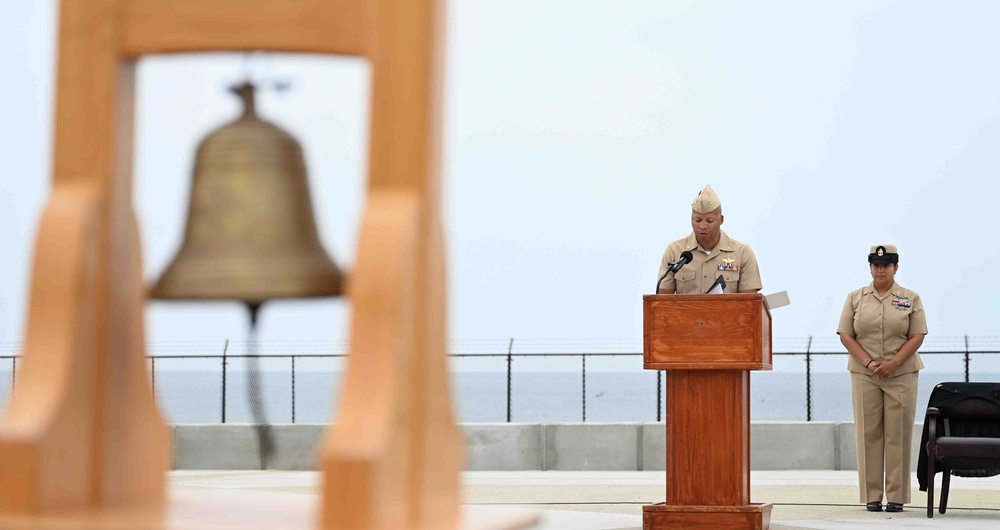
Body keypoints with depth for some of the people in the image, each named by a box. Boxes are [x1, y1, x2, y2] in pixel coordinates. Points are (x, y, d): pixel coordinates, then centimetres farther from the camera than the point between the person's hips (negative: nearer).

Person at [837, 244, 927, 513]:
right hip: (864, 375, 1)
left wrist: (893, 363, -12)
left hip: (901, 375, -1)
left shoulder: (911, 299, 5)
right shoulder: (855, 298, 8)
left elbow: (917, 336, 0)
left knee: (898, 435, -2)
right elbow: (845, 335, 3)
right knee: (868, 434, 0)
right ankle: (871, 496, 3)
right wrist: (868, 362, -10)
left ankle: (896, 496, 2)